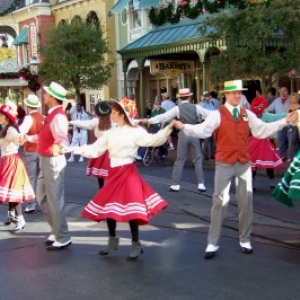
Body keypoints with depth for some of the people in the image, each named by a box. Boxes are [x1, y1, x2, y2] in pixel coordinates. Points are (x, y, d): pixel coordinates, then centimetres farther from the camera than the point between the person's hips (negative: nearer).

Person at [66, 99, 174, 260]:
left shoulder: (135, 131, -5)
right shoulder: (110, 133, 9)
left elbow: (153, 140, -17)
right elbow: (93, 150, 8)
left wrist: (168, 128, -30)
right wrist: (72, 149, 2)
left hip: (128, 173, -5)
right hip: (114, 174, 6)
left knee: (131, 208, -10)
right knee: (108, 208, 8)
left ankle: (136, 244, 5)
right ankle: (112, 240, 28)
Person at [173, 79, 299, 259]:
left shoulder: (248, 115, 8)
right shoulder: (217, 115, -7)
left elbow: (262, 131, 8)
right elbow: (203, 131, -20)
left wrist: (285, 121, 5)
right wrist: (184, 127, -36)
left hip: (244, 163, 4)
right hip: (224, 164, -4)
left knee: (246, 202, 8)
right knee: (220, 201, -2)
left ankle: (245, 240, 24)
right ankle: (213, 243, 7)